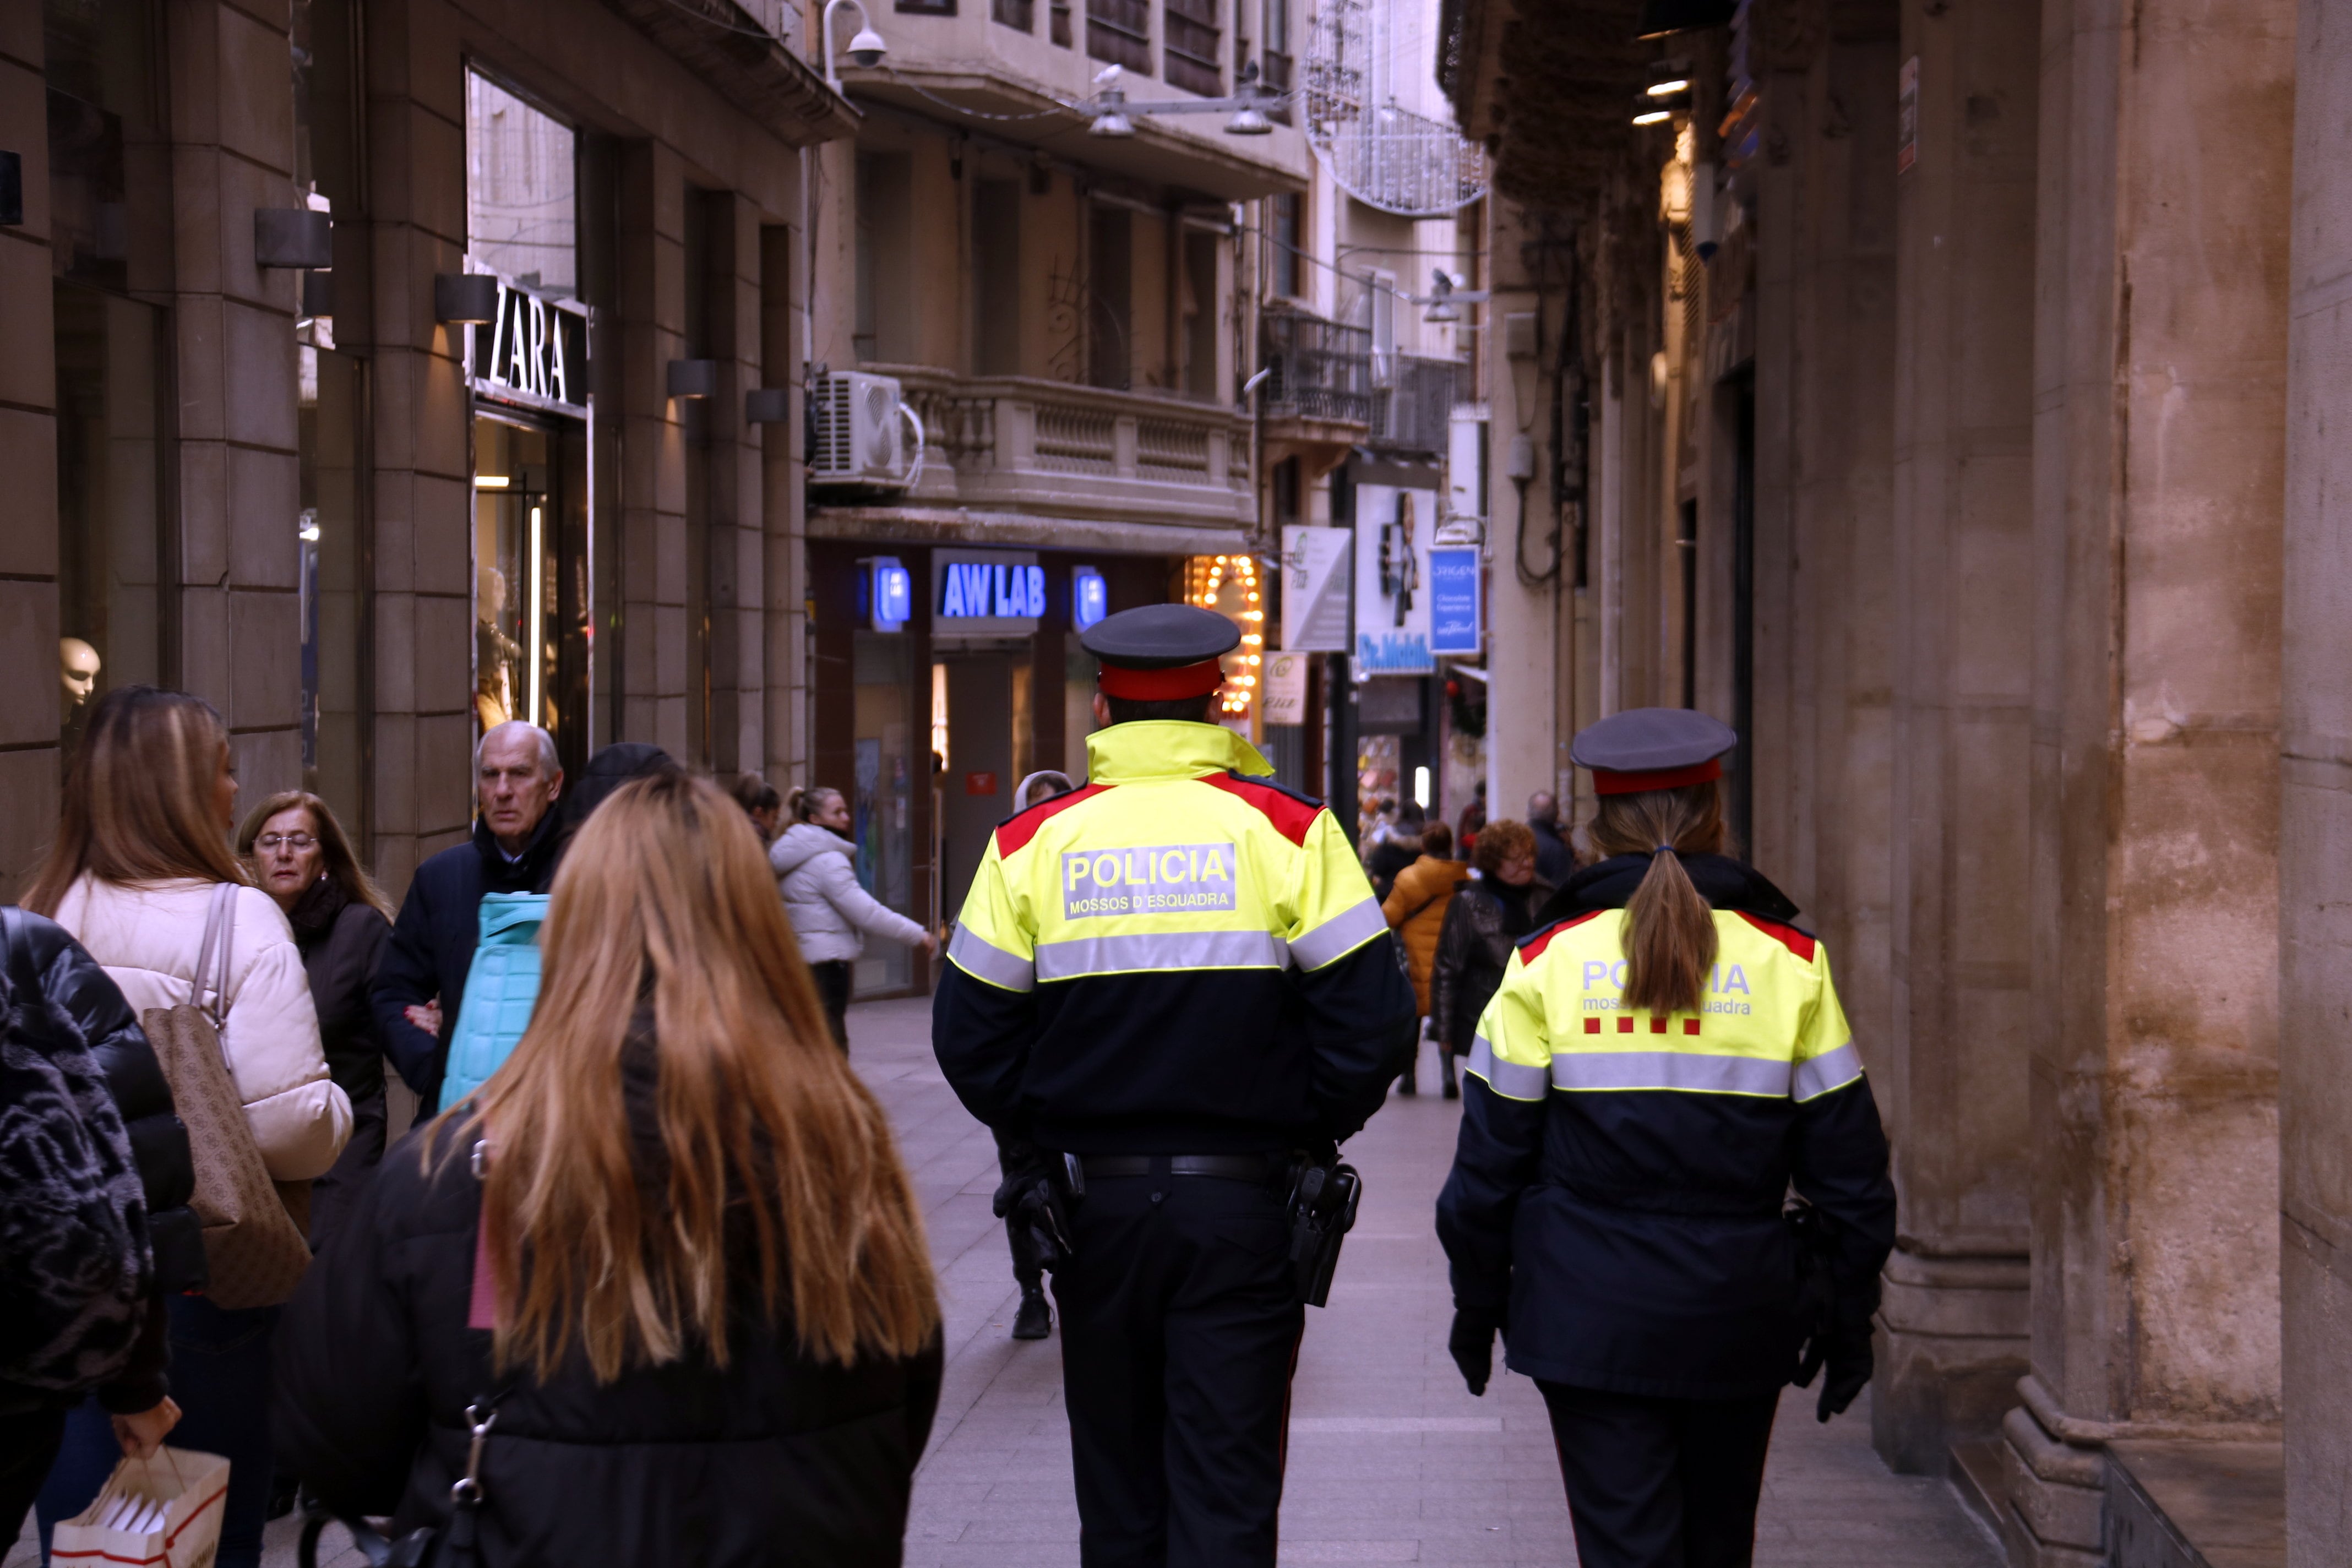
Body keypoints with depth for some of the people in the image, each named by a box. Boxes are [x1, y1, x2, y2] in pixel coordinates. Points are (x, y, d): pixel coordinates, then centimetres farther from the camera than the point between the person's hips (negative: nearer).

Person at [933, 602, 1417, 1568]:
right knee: (1227, 1488, 1)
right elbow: (1371, 1021, -7)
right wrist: (1307, 1132, 7)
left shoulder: (1032, 843, -1)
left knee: (1118, 1491, 13)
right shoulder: (1286, 830, -4)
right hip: (1244, 1207, -1)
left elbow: (970, 1039, 0)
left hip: (1094, 1206, 2)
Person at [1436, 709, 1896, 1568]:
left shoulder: (1545, 964, -4)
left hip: (1589, 1313, -2)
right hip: (1741, 1318, 2)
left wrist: (1476, 1305, 10)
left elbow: (1488, 1165, -2)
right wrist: (1847, 1320, 11)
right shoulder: (1792, 965, -1)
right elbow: (1847, 1169, 1)